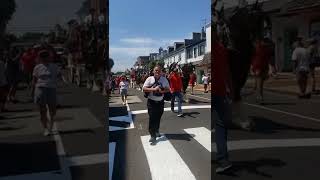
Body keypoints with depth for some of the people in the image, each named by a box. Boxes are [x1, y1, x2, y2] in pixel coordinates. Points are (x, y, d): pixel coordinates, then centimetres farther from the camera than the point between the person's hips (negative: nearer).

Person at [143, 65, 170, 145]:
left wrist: (162, 91, -17)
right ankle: (153, 136, -2)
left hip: (160, 102, 3)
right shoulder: (149, 79, -7)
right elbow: (144, 88, -12)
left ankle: (156, 132, 38)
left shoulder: (164, 79, 0)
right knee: (152, 119, -6)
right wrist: (154, 89, -24)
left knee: (158, 118, 16)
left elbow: (168, 89, 5)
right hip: (151, 102, -3)